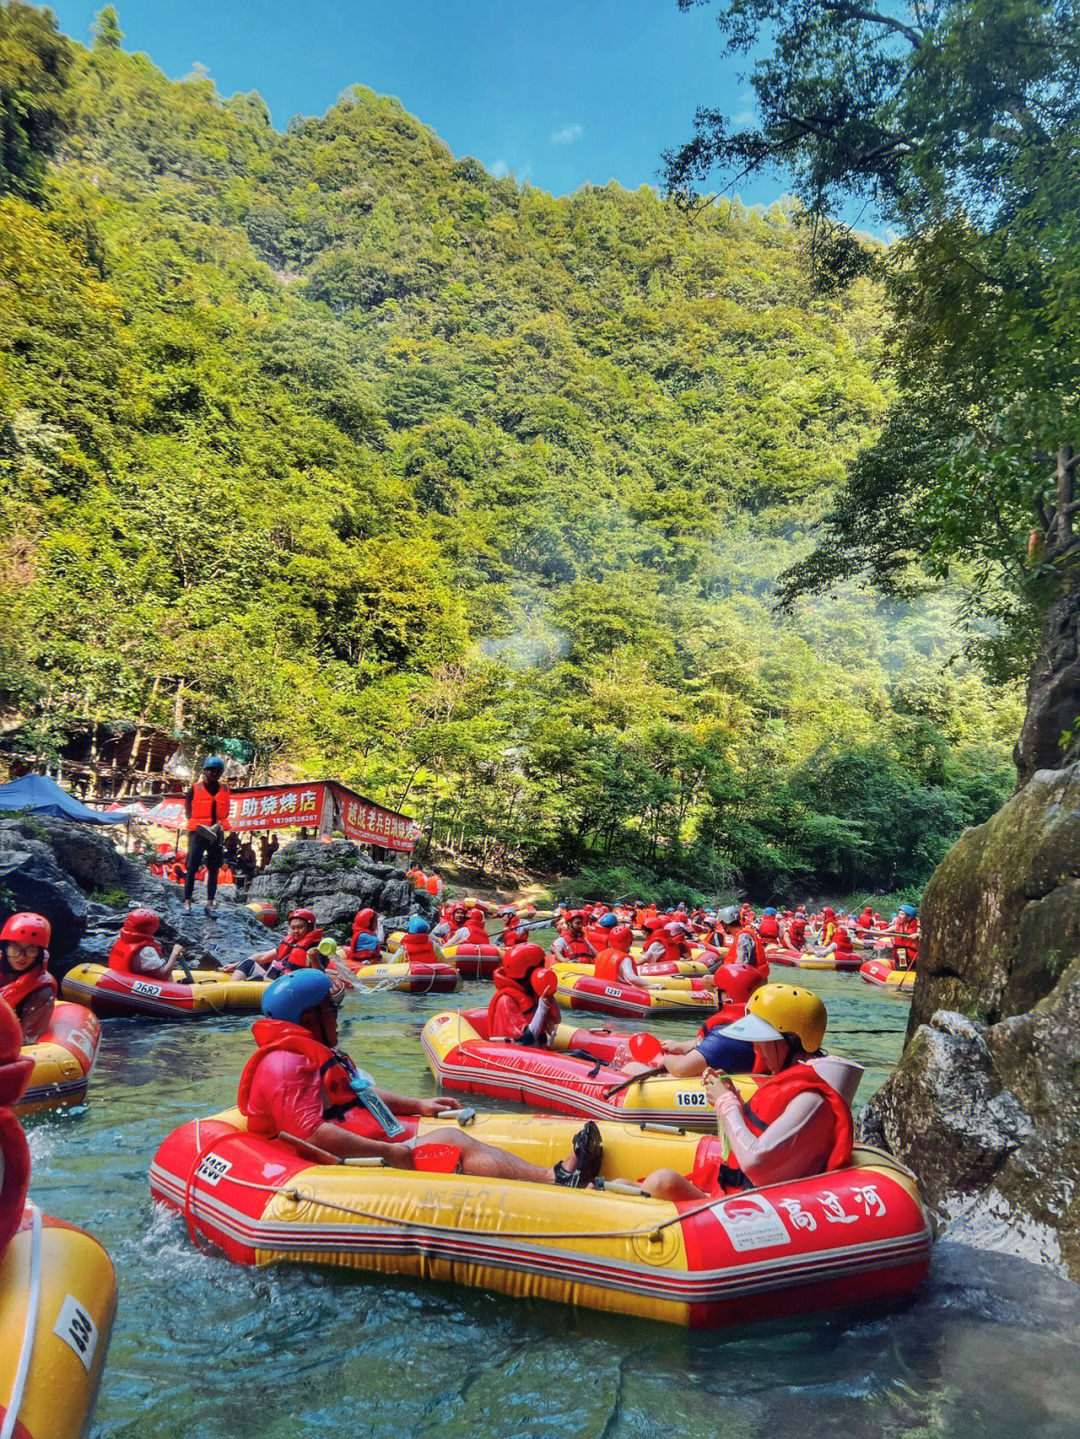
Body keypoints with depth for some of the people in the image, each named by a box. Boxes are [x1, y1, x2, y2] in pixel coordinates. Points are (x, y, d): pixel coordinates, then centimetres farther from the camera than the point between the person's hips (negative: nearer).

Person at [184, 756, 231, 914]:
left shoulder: (225, 790, 9)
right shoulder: (195, 789, 1)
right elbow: (188, 810, 1)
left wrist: (219, 824, -5)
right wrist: (199, 826, -11)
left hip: (216, 833, 3)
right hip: (198, 831, -3)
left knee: (214, 869, 3)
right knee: (192, 867, -4)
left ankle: (210, 903, 7)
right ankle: (187, 901, 3)